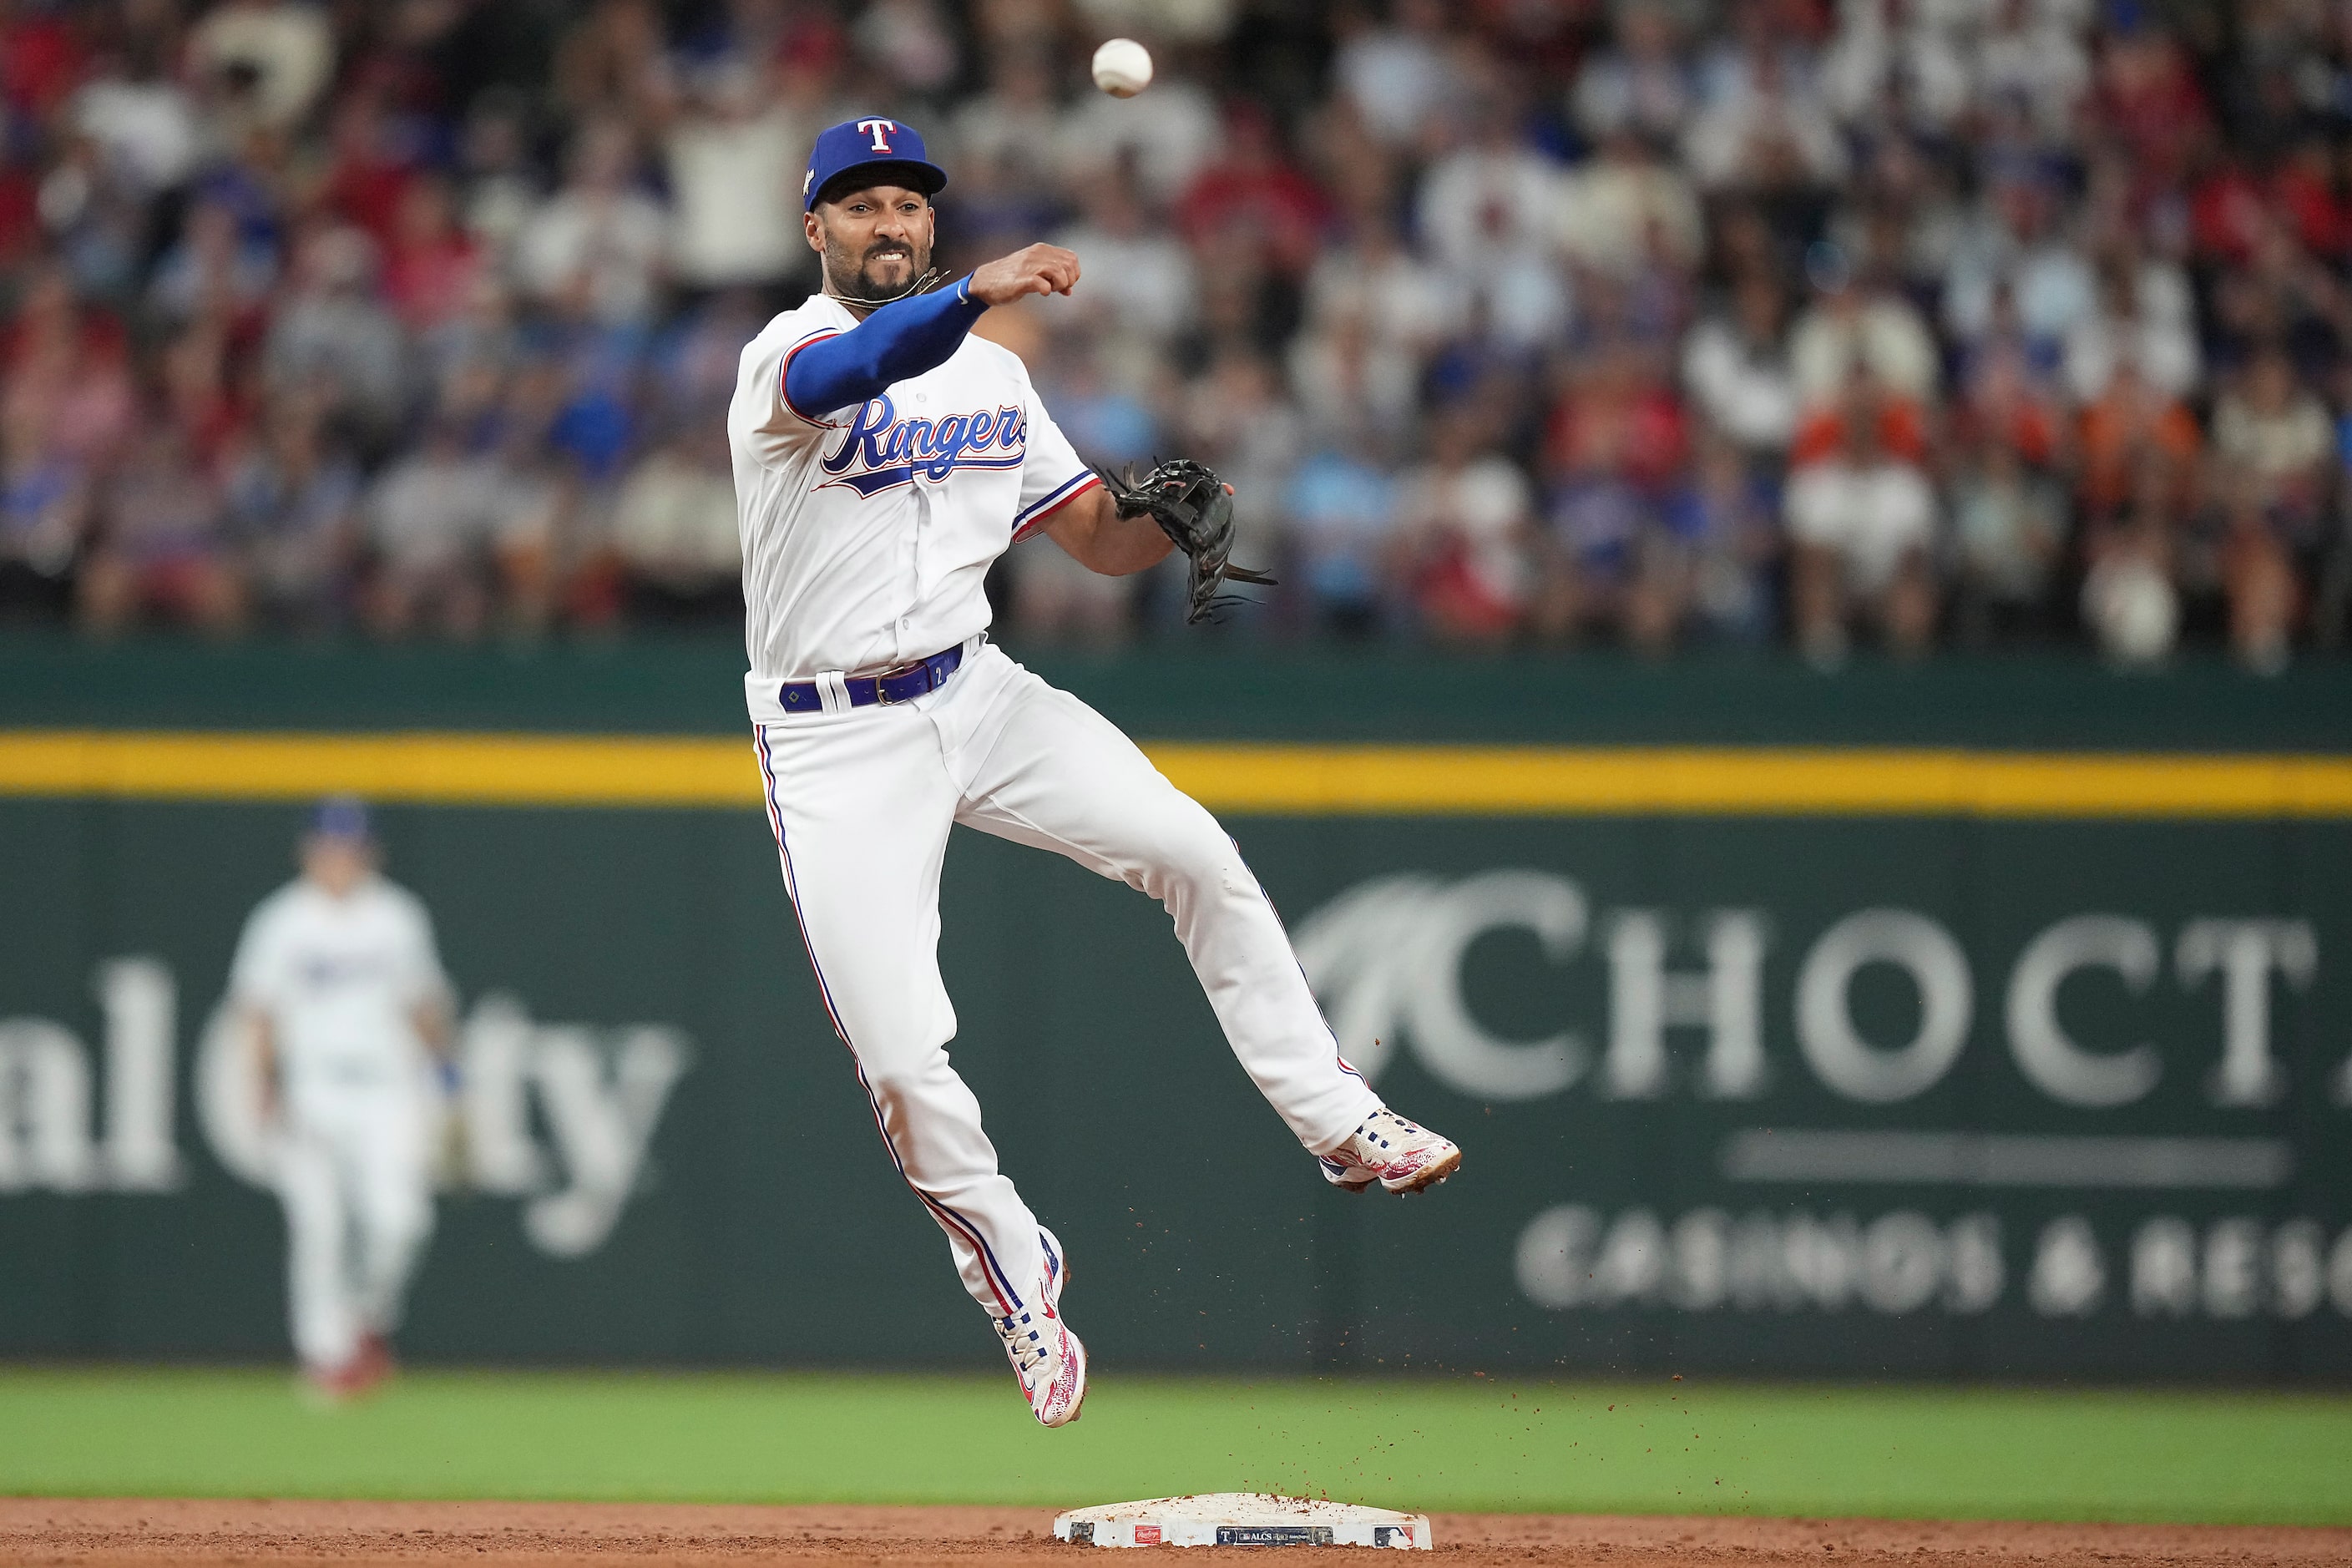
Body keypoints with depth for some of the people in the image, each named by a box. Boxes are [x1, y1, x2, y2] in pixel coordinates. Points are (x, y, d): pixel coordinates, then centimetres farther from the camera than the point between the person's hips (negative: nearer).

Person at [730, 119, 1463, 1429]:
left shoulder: (992, 375, 11)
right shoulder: (785, 354, -10)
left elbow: (1098, 537, 14)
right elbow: (836, 378, -36)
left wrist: (1165, 516, -11)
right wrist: (976, 292, -54)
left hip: (978, 693, 5)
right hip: (838, 746, -5)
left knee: (1196, 852, -13)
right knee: (902, 1059, -11)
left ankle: (1340, 1123, -2)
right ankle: (1017, 1277, 12)